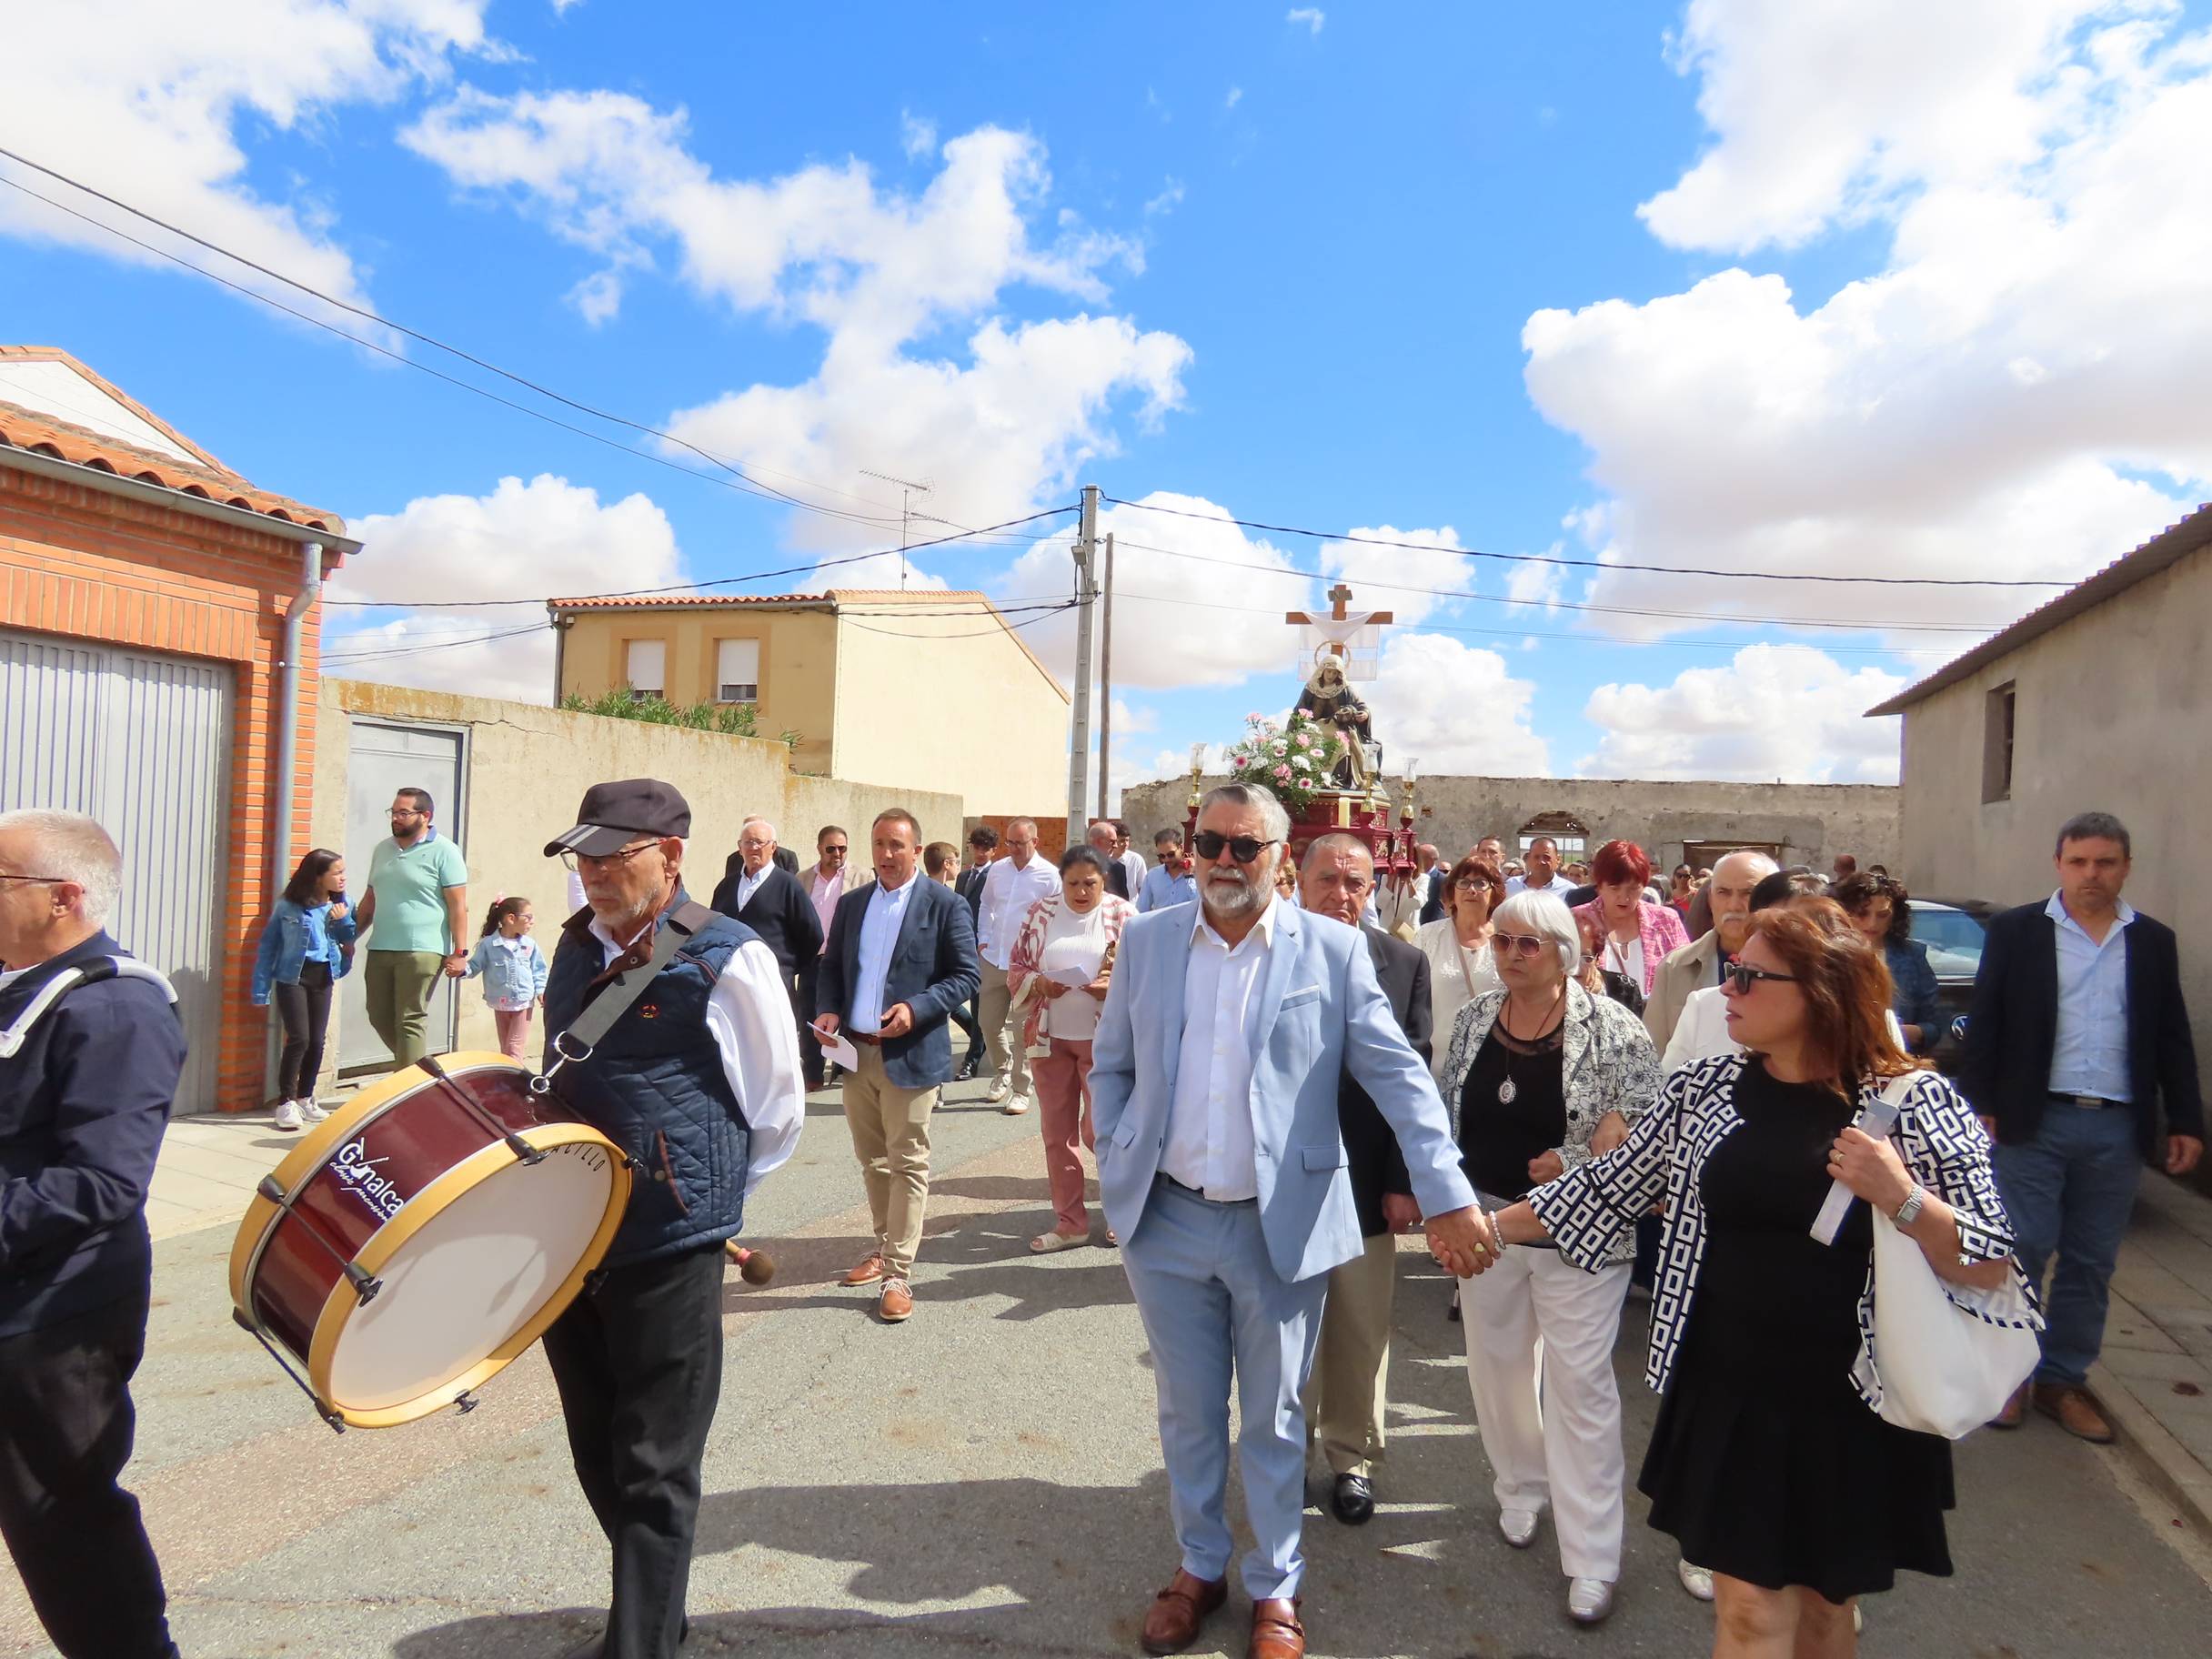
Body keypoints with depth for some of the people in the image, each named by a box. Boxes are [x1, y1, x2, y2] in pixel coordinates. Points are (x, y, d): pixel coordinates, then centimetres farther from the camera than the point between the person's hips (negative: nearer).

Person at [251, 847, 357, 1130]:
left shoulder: (341, 905, 3)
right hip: (292, 976, -4)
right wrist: (261, 989, -6)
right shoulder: (289, 906, -8)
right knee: (299, 1039, -11)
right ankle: (285, 1103, 0)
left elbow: (349, 943, 9)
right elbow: (268, 946, -4)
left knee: (317, 1041, 7)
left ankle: (305, 1099, 22)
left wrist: (344, 921, -11)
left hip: (323, 977, 4)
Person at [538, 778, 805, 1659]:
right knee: (599, 1455, 19)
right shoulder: (575, 946, 8)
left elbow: (778, 1110, -4)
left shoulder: (726, 958, -13)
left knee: (654, 1472, 4)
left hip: (669, 1253, -7)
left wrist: (707, 1185, 4)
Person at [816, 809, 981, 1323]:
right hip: (855, 1051, 6)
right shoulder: (851, 904, 11)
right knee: (872, 1160, 17)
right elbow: (831, 966, 16)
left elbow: (966, 975, -7)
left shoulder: (944, 904, -5)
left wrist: (917, 1008, -20)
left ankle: (899, 1274, 5)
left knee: (907, 1164, 0)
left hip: (910, 1055, -5)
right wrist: (827, 1010, -3)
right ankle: (885, 1246, 34)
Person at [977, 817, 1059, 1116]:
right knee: (989, 1023, 12)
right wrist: (983, 939, 10)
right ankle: (1002, 1072, 37)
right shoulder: (997, 869, 6)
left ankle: (1020, 1091, 12)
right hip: (993, 958, 5)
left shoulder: (1050, 876, -8)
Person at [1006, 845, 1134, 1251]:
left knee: (1099, 1130, -3)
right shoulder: (1041, 913, 4)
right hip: (1049, 1037, 3)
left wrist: (1115, 986, -20)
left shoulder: (1123, 915, -2)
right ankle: (1070, 1222, 22)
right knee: (1056, 1133, 8)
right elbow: (1016, 969, 7)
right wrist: (1039, 984, -13)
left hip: (1103, 1039, -3)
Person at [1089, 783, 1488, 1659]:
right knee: (1188, 1413, 18)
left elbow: (1398, 1076, -7)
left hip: (1282, 1225, -2)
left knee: (1274, 1417, 15)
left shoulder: (1334, 952, -7)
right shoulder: (1145, 940, 0)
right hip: (1167, 1223, 2)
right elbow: (1111, 1066, 9)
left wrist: (1447, 1195, -14)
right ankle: (1199, 1568, 40)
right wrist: (1117, 1165, 1)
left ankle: (1275, 1586, 36)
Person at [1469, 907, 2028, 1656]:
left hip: (1856, 1409, -1)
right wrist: (1498, 1227, 7)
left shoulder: (1915, 1103, -11)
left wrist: (1902, 1199, -26)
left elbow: (1992, 1266, -8)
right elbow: (1610, 1186, 6)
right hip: (1730, 1397, 1)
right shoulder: (1703, 1089, -3)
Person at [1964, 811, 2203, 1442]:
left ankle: (2063, 1380, 23)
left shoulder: (2154, 942, 8)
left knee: (2091, 1264, 11)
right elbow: (1984, 1025, -2)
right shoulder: (2015, 932, -1)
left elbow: (2172, 1039, 11)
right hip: (2034, 1121, -3)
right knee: (2024, 1252, 1)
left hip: (2118, 1128, 3)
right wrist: (1978, 1105, -7)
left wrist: (2186, 1122, 6)